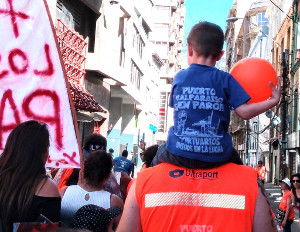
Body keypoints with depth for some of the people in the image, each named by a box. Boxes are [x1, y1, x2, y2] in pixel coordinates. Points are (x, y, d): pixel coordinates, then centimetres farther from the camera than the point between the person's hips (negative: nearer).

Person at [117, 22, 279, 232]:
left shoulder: (179, 78, 7)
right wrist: (273, 101, 9)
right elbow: (245, 112, -5)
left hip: (179, 154, 1)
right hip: (216, 156, 0)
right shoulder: (225, 80, 1)